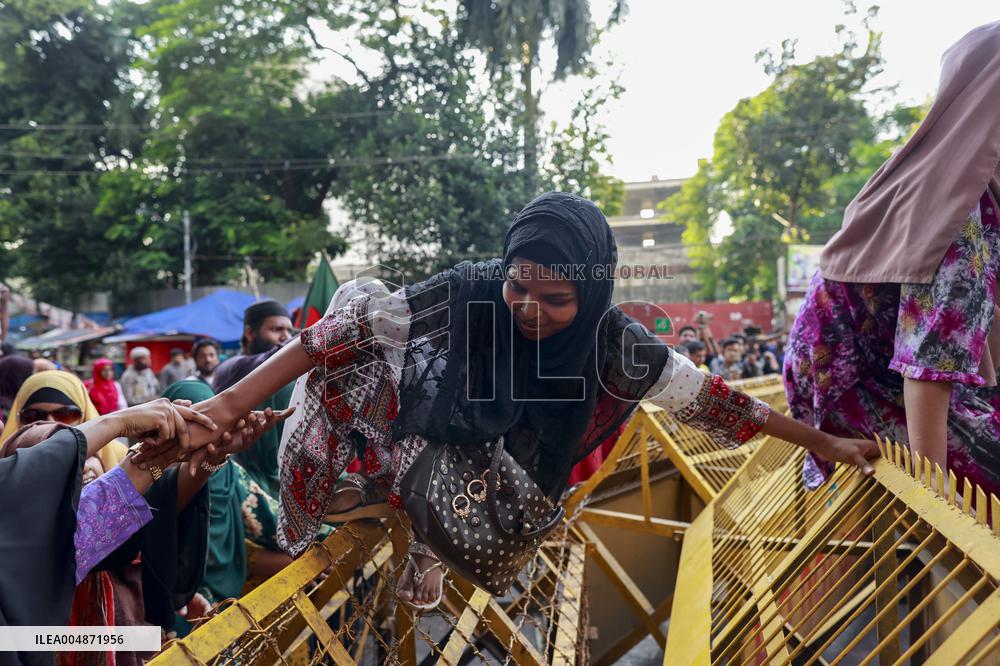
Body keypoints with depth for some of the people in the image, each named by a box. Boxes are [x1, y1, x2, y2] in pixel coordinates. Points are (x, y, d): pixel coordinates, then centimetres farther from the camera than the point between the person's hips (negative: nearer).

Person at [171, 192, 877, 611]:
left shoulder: (611, 343, -21)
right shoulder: (466, 294, -28)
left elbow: (706, 395, -12)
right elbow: (347, 330, -29)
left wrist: (822, 440, -4)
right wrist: (228, 405, -32)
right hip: (422, 450, 0)